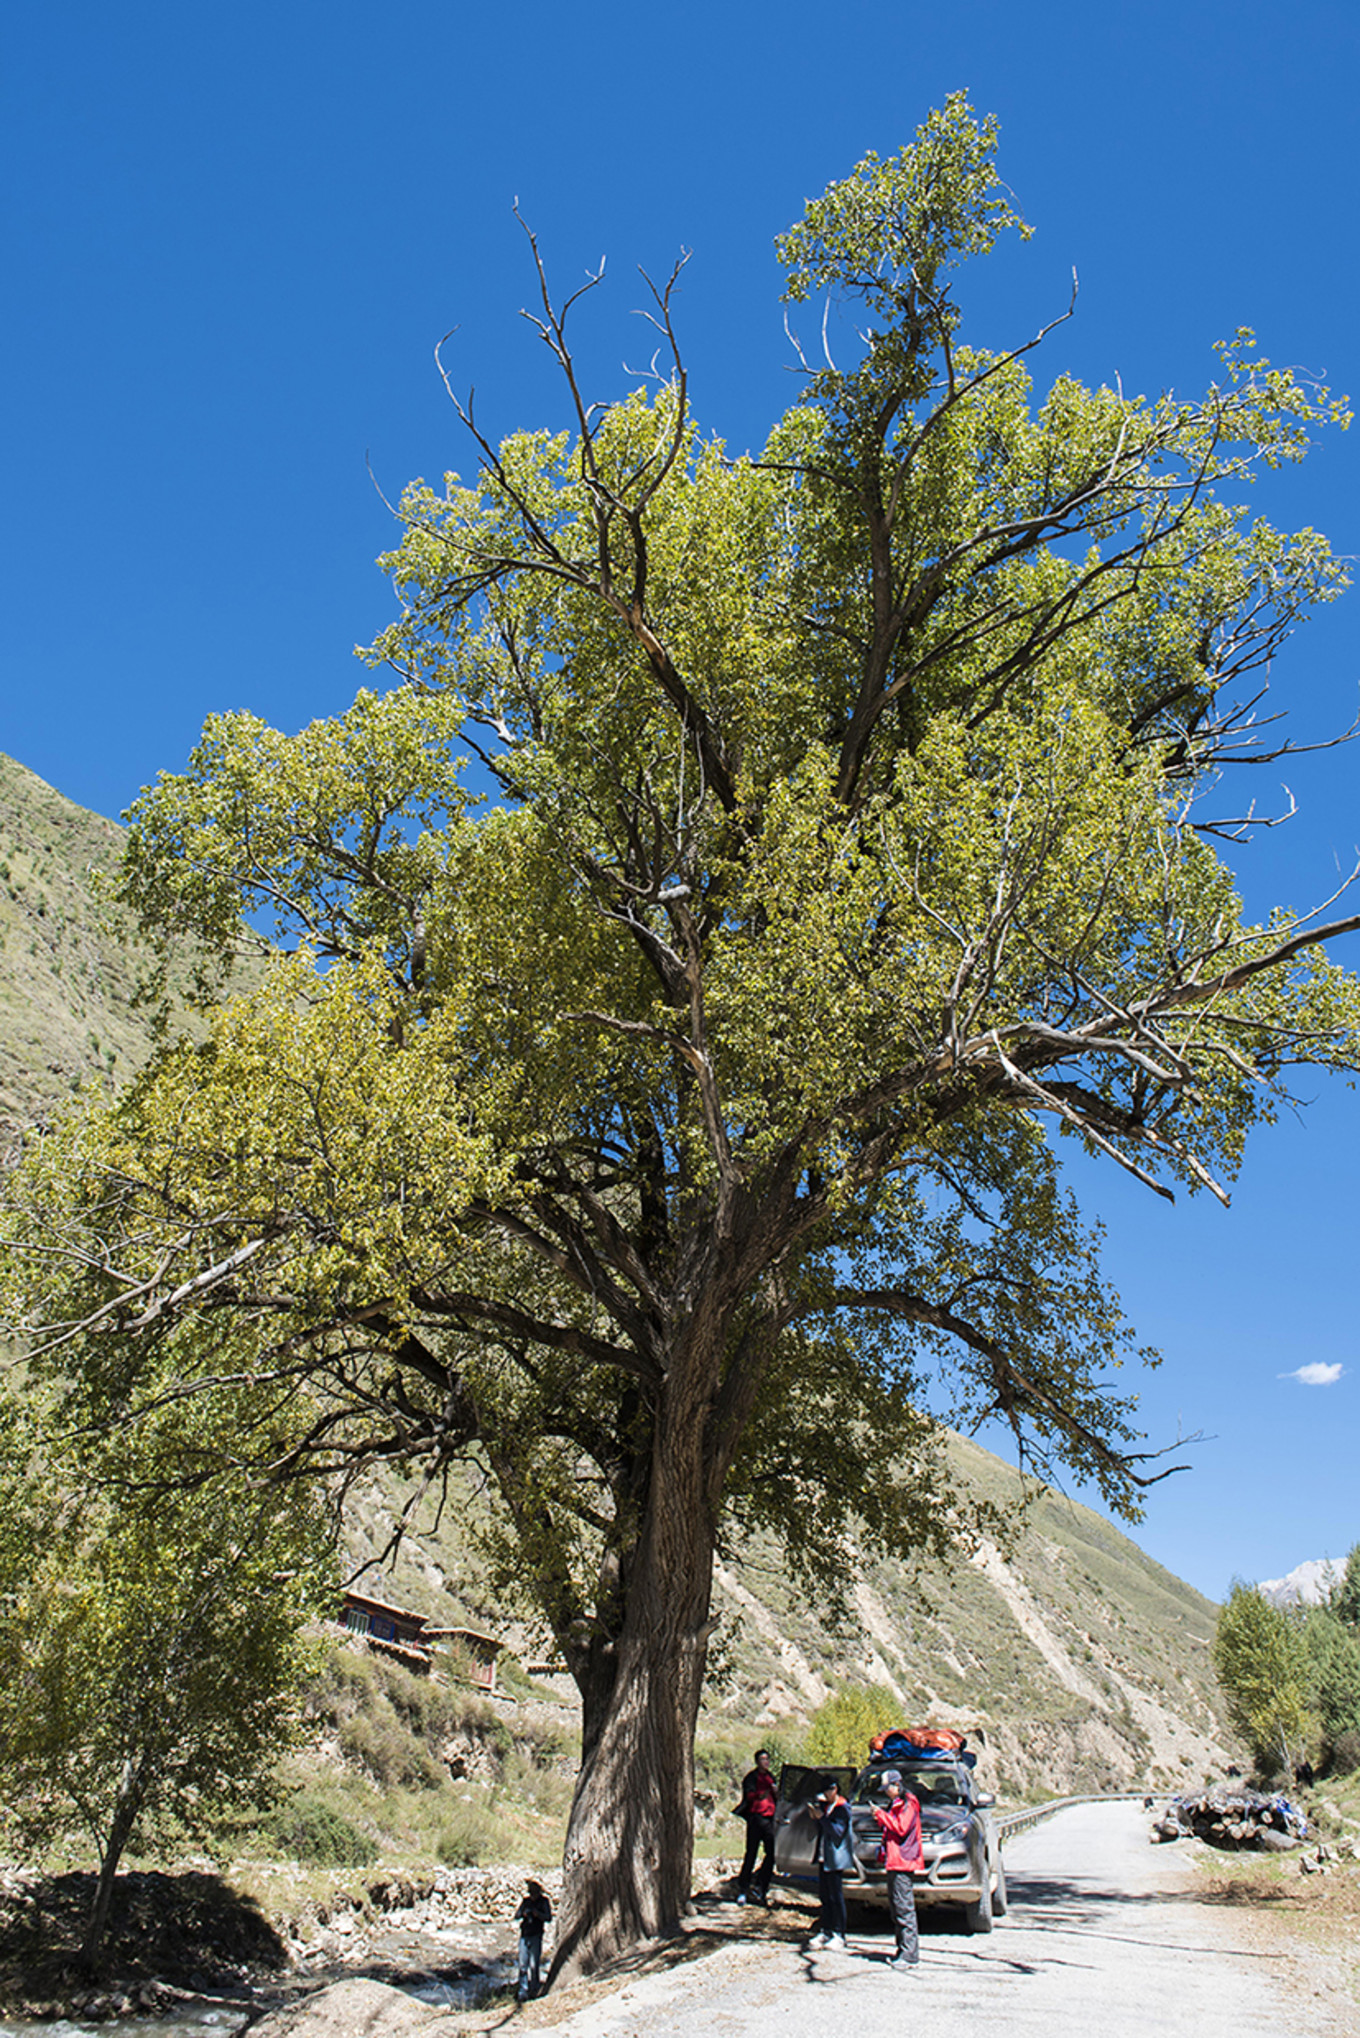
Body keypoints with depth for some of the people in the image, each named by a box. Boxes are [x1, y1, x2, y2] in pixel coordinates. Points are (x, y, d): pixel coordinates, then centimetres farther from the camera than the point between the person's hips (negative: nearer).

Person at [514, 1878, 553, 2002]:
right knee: (523, 1965, 0)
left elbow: (549, 1918, -6)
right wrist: (523, 1914, -12)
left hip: (536, 1937, -3)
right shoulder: (526, 1901, 11)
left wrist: (538, 1914, -22)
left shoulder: (544, 1901, 2)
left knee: (534, 1965, -4)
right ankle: (522, 1993, 3)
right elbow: (516, 1916, 9)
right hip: (524, 1936, 3)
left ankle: (534, 1990, 10)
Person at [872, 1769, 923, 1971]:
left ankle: (910, 1956, -11)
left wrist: (882, 1815, -13)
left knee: (904, 1908, -11)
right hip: (893, 1863, 10)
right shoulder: (895, 1804, 21)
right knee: (896, 1907, 11)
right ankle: (903, 1951, 16)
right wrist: (881, 1819, 10)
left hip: (903, 1862, -10)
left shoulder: (908, 1803, -9)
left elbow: (901, 1829, -17)